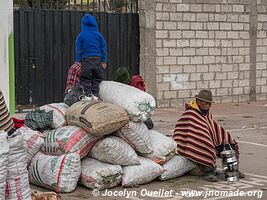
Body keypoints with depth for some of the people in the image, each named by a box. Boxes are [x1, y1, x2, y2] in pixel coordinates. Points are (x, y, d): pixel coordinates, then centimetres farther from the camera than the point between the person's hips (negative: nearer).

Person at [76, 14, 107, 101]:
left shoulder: (81, 35, 2)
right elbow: (104, 48, 5)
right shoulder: (98, 35, 6)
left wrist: (78, 61, 4)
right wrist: (104, 61, 7)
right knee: (96, 79, 11)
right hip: (98, 59, 2)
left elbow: (78, 49, 1)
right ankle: (95, 95, 6)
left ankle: (88, 95, -2)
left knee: (85, 79, 6)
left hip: (86, 59, -2)